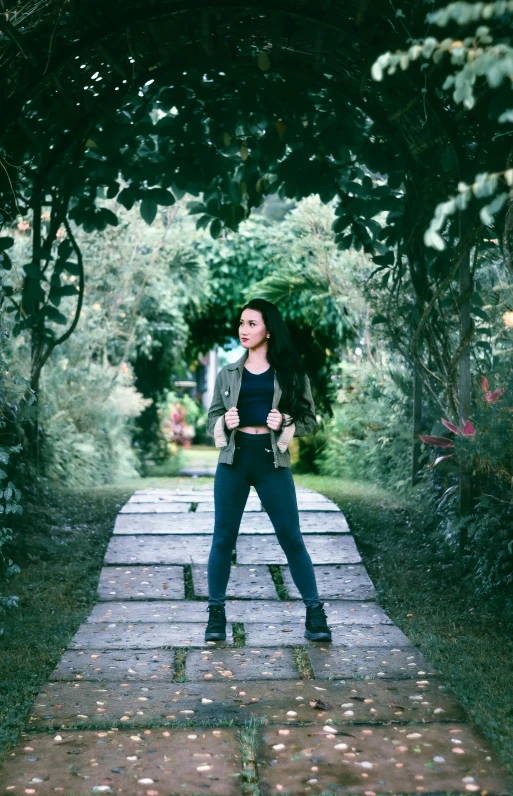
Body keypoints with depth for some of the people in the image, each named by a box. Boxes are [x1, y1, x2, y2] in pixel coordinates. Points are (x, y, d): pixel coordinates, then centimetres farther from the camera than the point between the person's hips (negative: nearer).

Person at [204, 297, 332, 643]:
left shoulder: (289, 373, 5)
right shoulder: (227, 374, 11)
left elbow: (309, 420, 6)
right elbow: (212, 417, 13)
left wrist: (285, 424, -14)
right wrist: (225, 423, -9)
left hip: (272, 460, -2)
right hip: (234, 459, 2)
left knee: (292, 539, -1)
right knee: (223, 538, 4)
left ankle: (315, 613, 9)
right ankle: (216, 613, 15)